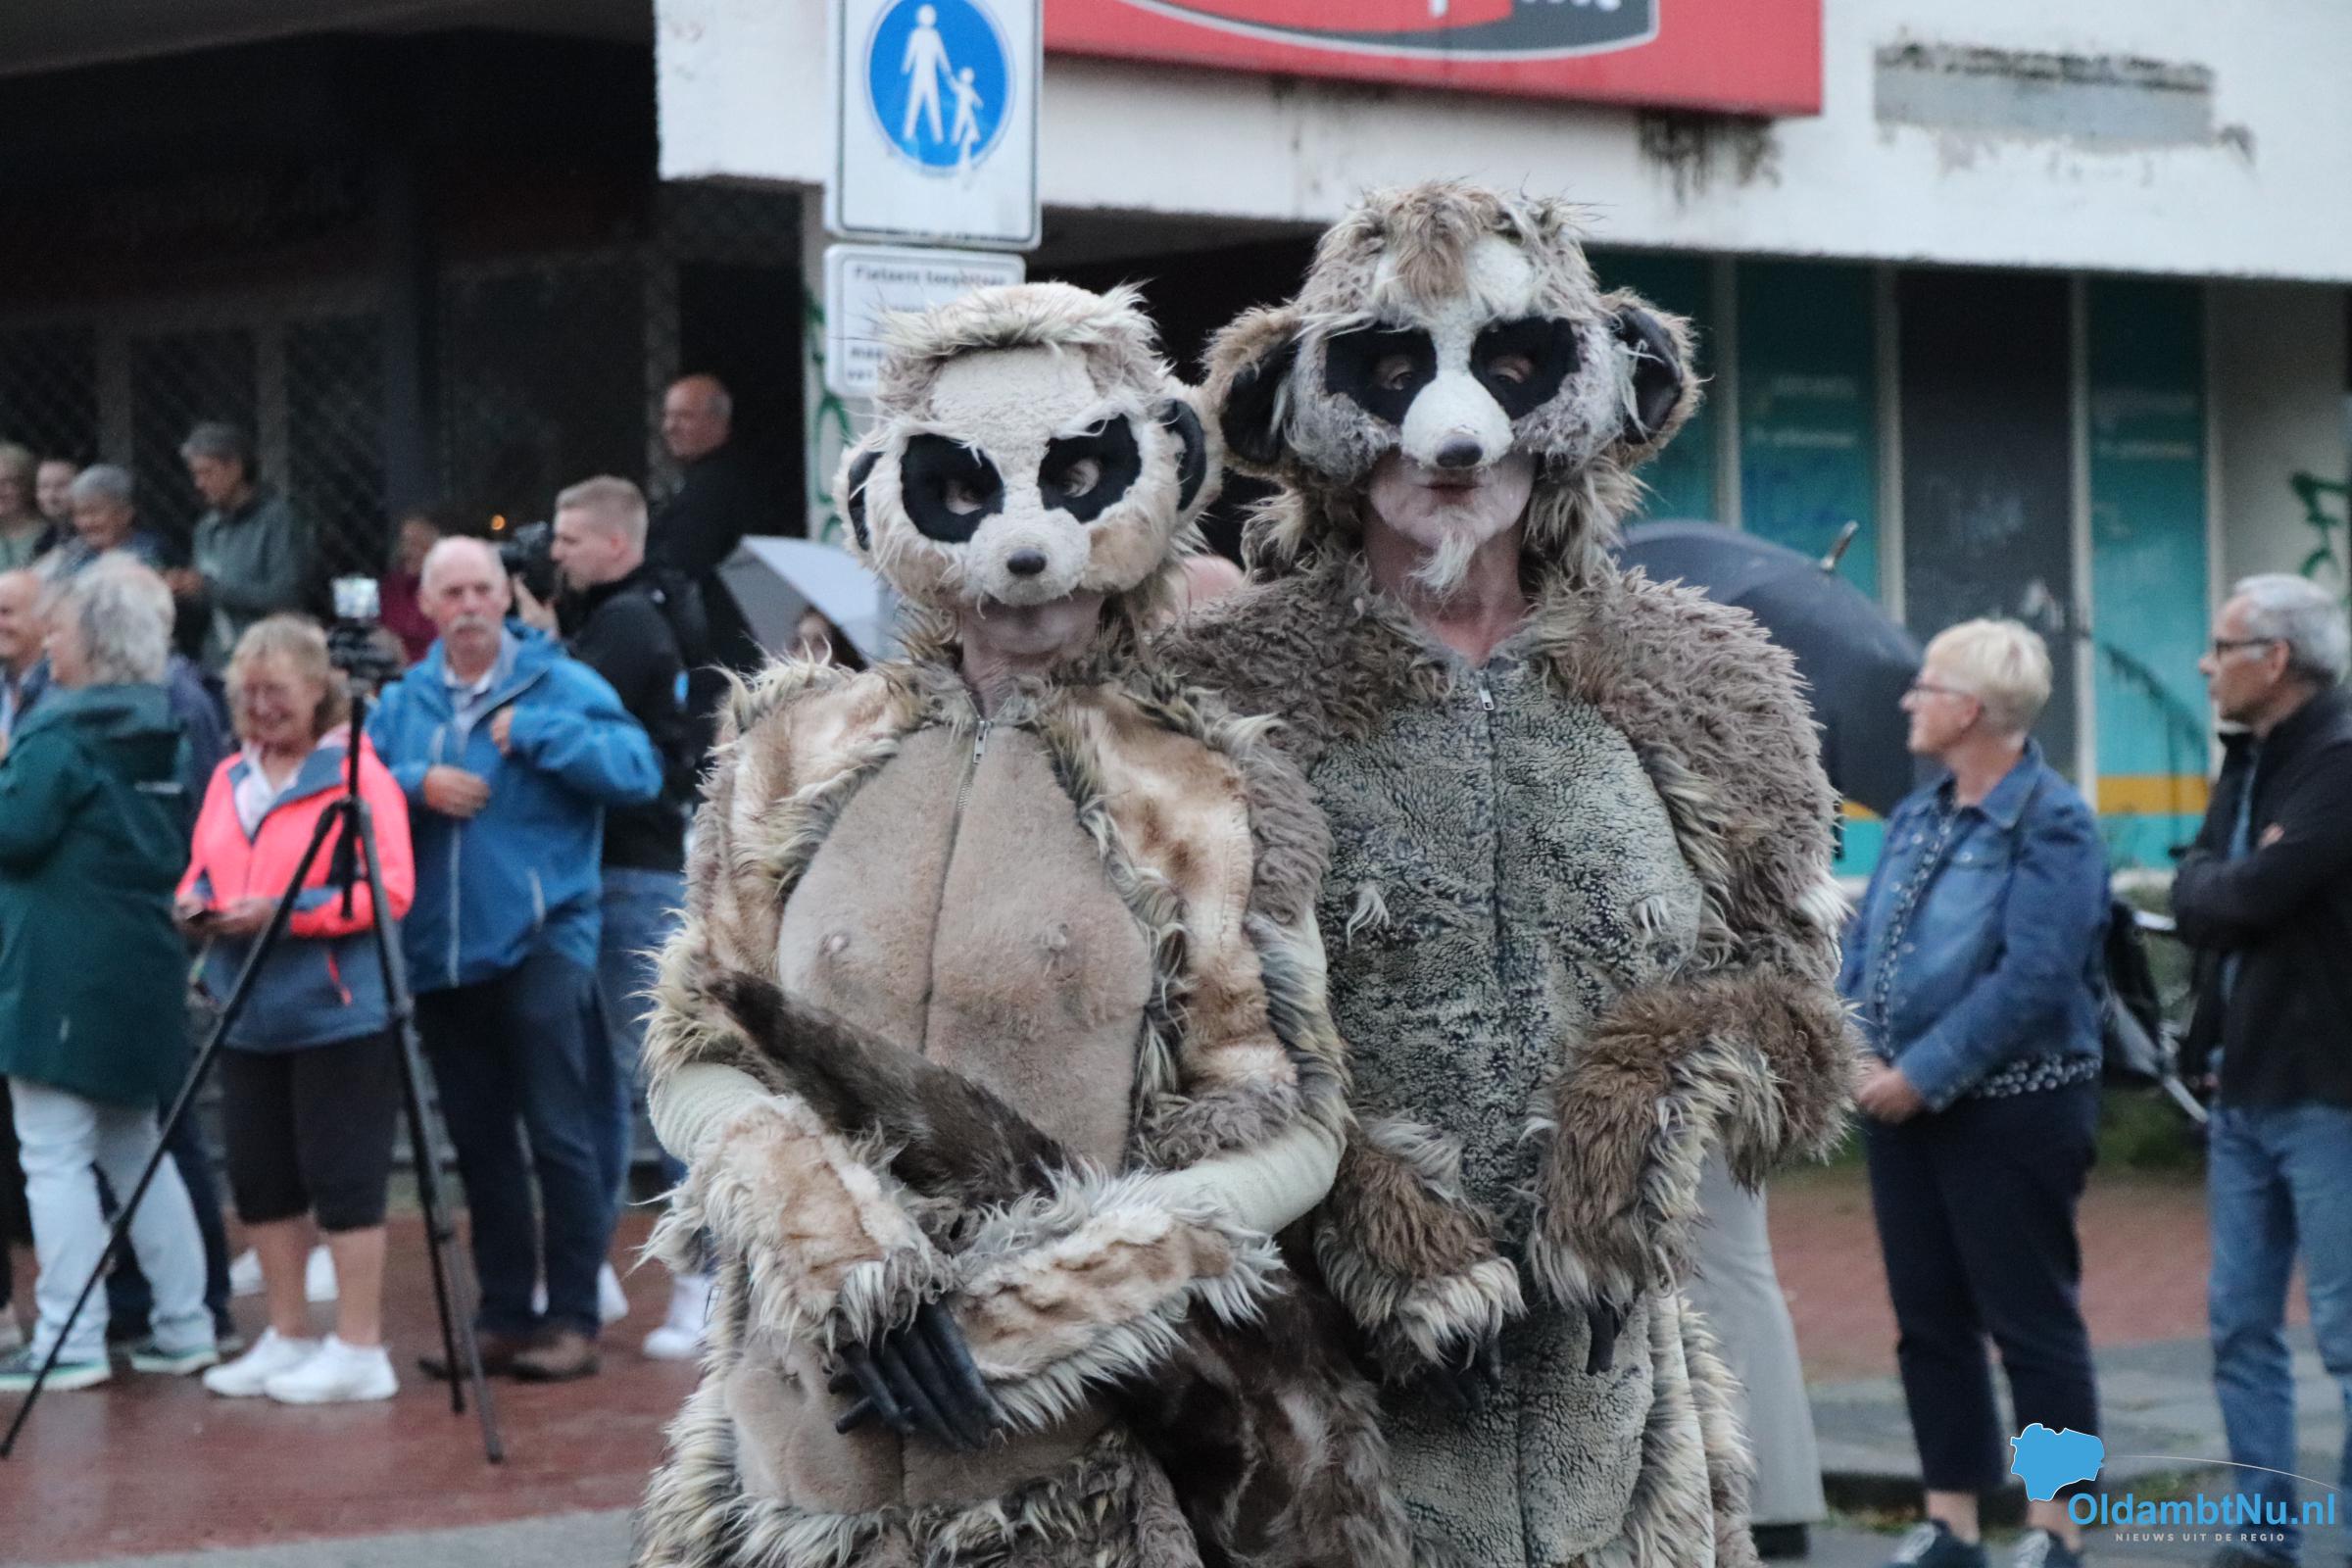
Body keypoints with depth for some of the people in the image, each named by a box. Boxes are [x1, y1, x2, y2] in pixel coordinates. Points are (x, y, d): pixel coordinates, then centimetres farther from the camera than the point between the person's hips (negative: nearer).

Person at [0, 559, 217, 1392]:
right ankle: (183, 1324, 17)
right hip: (145, 964, 8)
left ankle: (69, 1342, -5)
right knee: (134, 1148, 17)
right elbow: (182, 845, 17)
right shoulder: (162, 732, 10)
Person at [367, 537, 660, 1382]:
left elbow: (637, 768, -13)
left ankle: (573, 1320, 0)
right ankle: (503, 1317, 19)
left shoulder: (561, 684, -2)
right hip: (440, 954, 5)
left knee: (561, 1137, -6)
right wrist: (417, 784, -14)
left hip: (540, 942, -5)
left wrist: (532, 731, -17)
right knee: (479, 1143, 11)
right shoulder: (401, 702, 11)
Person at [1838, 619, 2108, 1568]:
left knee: (2032, 1321, -1)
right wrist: (1854, 1048, -5)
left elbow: (2034, 980, -21)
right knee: (1930, 1319, 11)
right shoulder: (1916, 818, 11)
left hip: (2009, 1107, -8)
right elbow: (1863, 945, 12)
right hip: (1906, 1103, 8)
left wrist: (1924, 1075, -20)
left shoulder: (2050, 823, -13)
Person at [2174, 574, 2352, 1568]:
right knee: (2241, 1328, 11)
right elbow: (2193, 896, 9)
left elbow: (2249, 896, -23)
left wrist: (2218, 886, -3)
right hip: (2244, 1087, 9)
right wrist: (2231, 883, -10)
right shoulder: (2248, 760, 15)